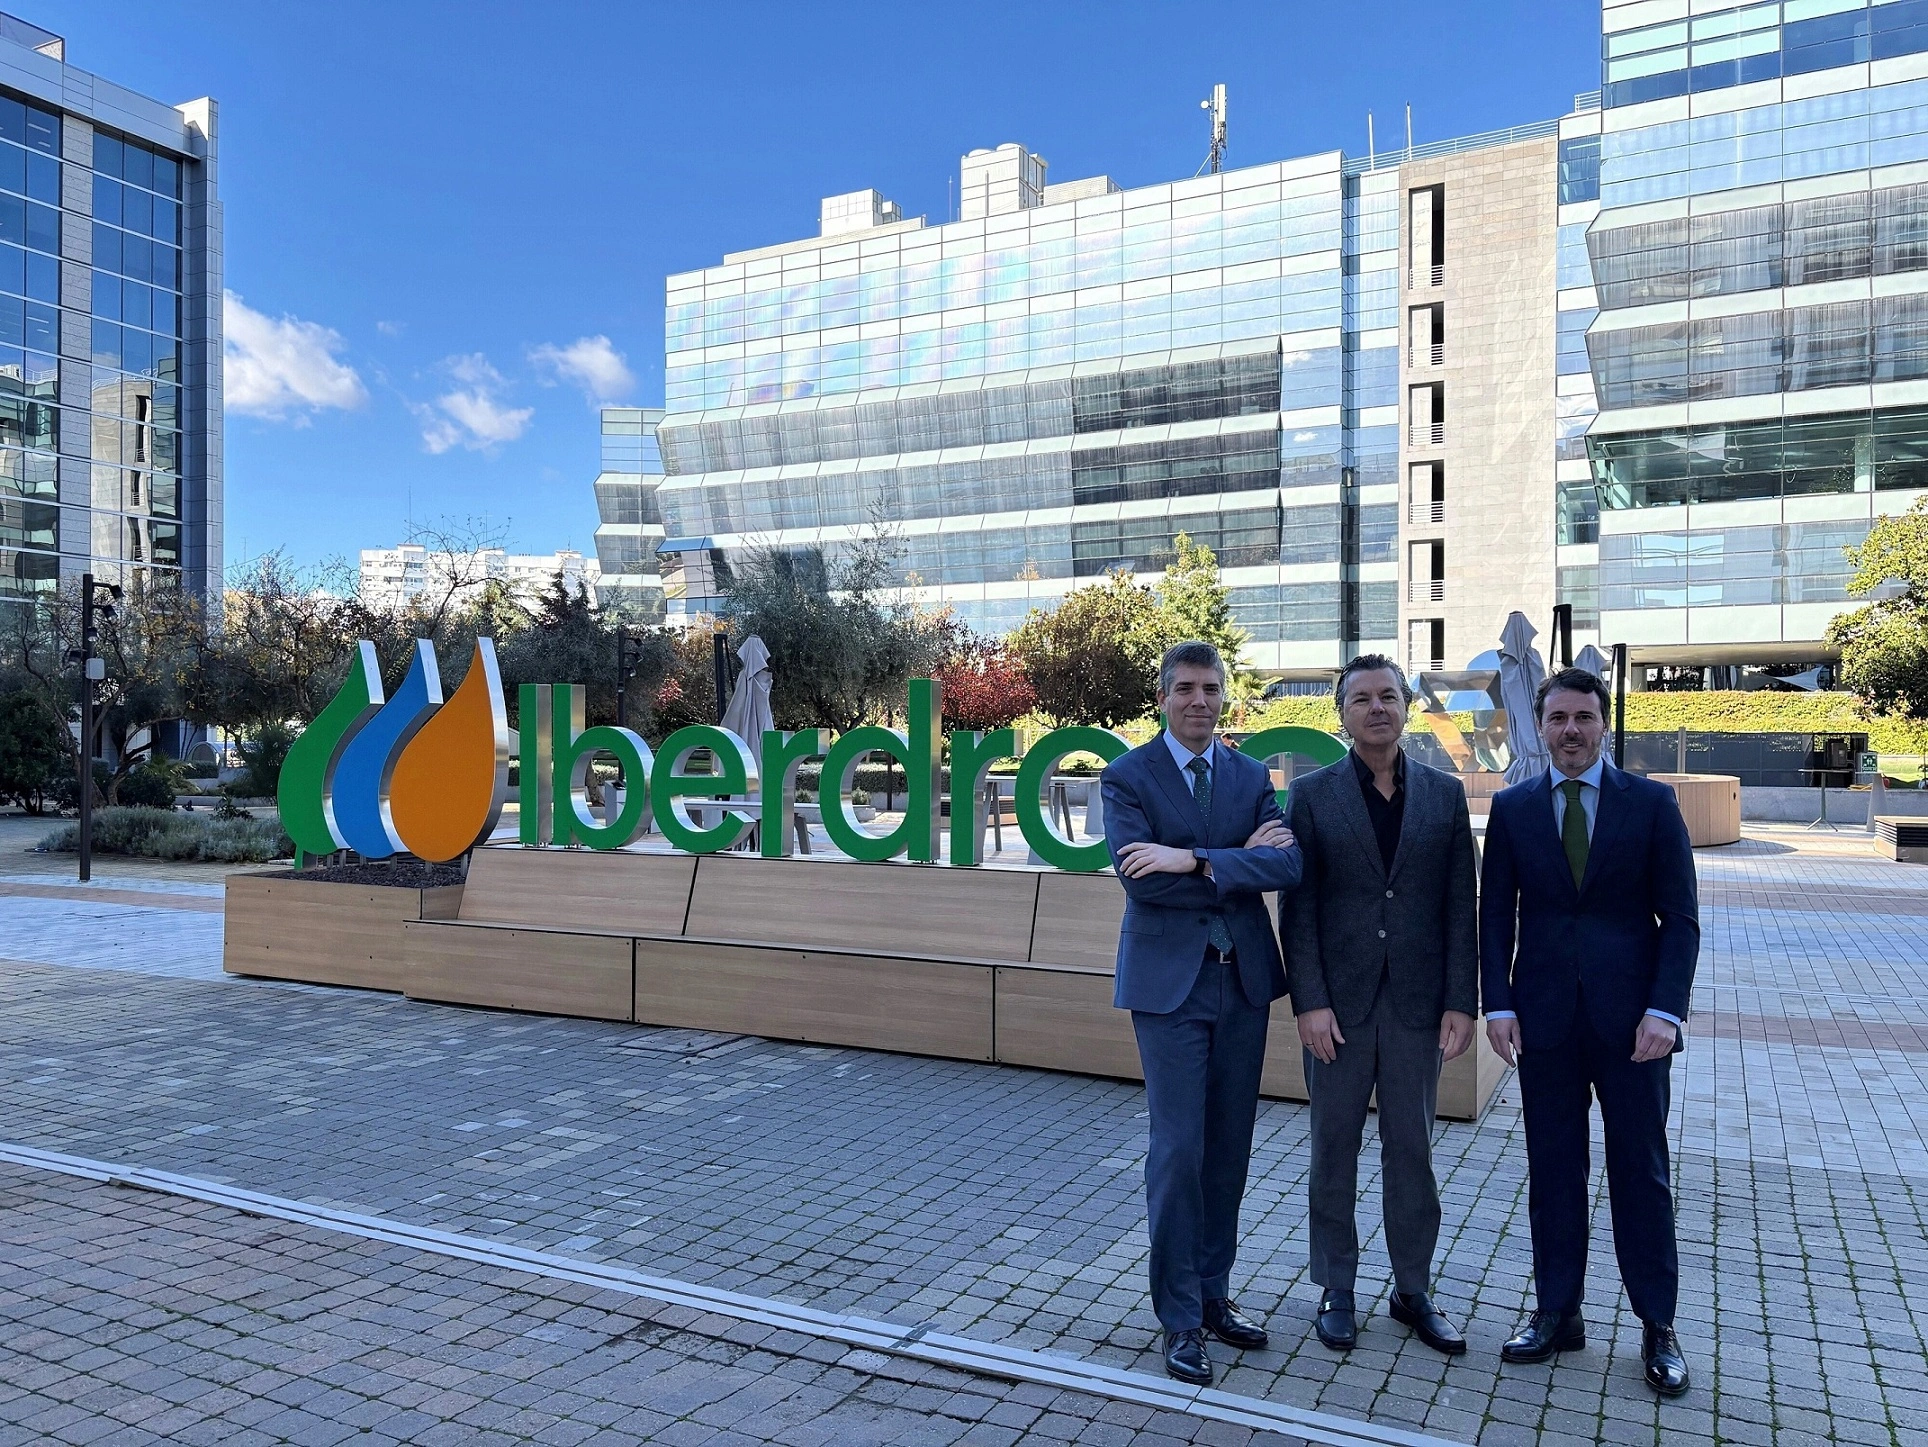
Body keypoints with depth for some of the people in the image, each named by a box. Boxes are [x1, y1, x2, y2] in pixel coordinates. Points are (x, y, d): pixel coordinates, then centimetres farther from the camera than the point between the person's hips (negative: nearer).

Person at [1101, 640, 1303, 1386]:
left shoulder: (1252, 776, 8)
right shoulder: (1128, 775, -4)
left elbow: (1287, 864, -8)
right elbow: (1140, 879, -17)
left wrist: (1194, 859, -20)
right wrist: (1241, 860, -11)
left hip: (1242, 981, 4)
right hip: (1169, 983, -4)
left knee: (1229, 1148, 11)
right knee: (1178, 1150, -2)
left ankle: (1213, 1293, 27)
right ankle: (1179, 1317, 11)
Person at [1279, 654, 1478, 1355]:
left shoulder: (1444, 793, 5)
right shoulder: (1313, 793, -1)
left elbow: (1461, 905, 3)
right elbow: (1297, 906, -4)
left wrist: (1461, 1001, -2)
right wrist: (1309, 1001, -11)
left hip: (1416, 1003, 1)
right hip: (1338, 1004, -1)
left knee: (1412, 1150, 11)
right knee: (1334, 1149, 9)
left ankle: (1413, 1290, 26)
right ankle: (1336, 1290, 24)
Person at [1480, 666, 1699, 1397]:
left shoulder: (1652, 803, 0)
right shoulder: (1511, 808, 4)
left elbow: (1680, 917, -2)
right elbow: (1495, 915, 5)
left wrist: (1664, 1010, -12)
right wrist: (1498, 1004, -4)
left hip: (1630, 1017, -1)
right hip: (1545, 1017, 2)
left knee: (1641, 1170, 7)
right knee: (1552, 1169, 9)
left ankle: (1658, 1327, 21)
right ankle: (1557, 1313, 22)